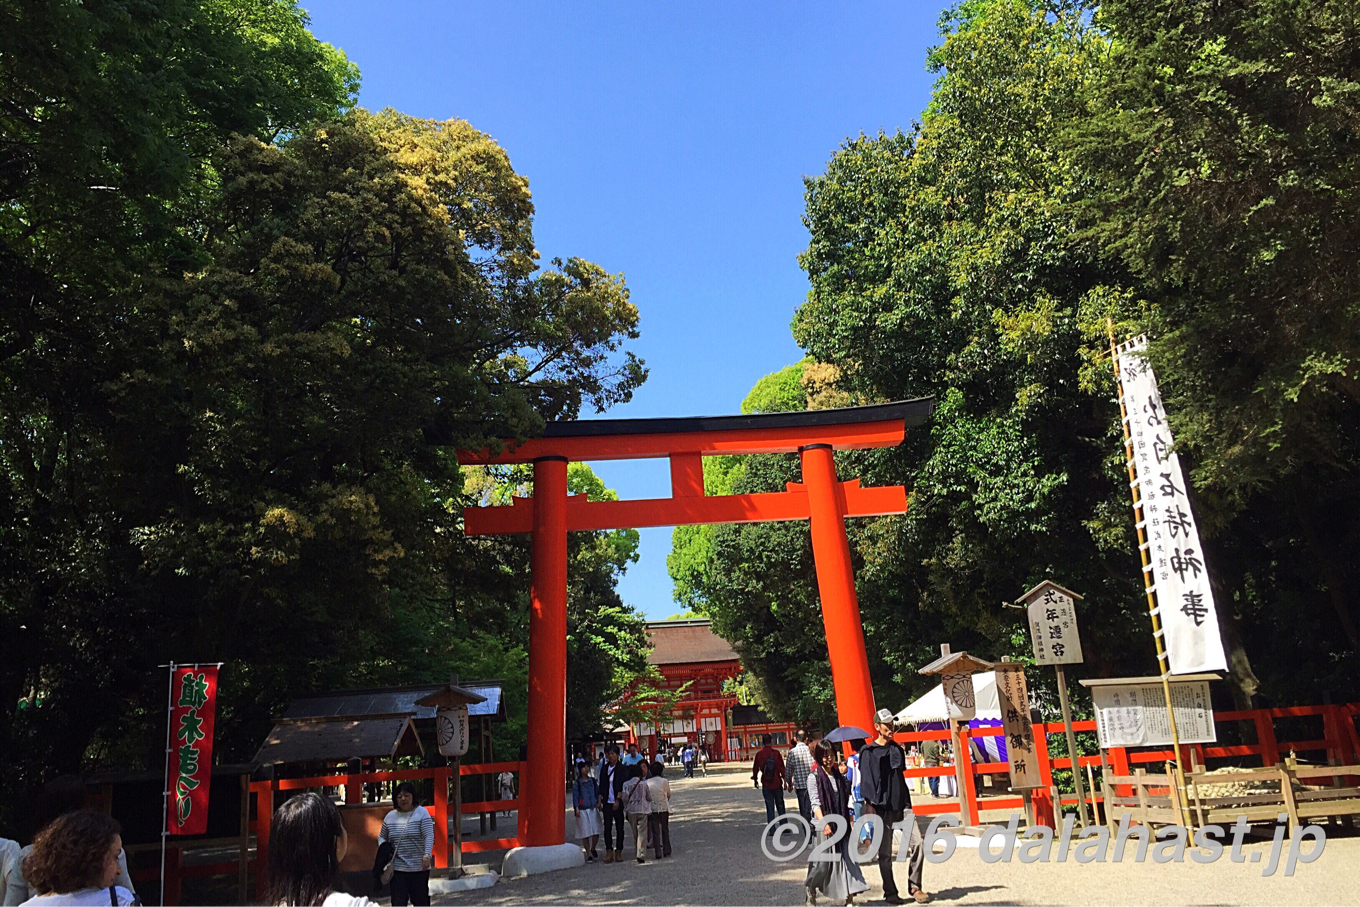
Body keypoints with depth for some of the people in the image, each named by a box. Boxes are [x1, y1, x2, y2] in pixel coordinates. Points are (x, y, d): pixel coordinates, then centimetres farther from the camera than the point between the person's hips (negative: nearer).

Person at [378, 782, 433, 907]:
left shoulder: (422, 813, -6)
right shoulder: (390, 816, 7)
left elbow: (429, 836, -16)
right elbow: (382, 837, 21)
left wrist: (427, 855, -31)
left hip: (419, 868, -3)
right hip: (397, 868, 3)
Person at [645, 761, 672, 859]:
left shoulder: (647, 782, -5)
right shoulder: (664, 781, -8)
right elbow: (669, 794, 5)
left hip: (652, 808, 0)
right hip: (664, 807, 0)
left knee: (655, 831, 6)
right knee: (665, 829, 15)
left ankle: (658, 853, 3)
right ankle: (666, 851, 18)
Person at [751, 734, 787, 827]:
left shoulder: (759, 754, -3)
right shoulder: (776, 753, -9)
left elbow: (755, 768, 7)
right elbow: (782, 767, -7)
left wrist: (755, 779, 22)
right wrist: (785, 780, 2)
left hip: (766, 784, 1)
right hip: (777, 784, -1)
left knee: (769, 807, 7)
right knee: (780, 805, 12)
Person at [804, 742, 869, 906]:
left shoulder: (839, 776, 10)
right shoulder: (814, 777, -5)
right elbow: (815, 803, -13)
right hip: (824, 826, -4)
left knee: (847, 858, -4)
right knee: (823, 862, 1)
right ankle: (811, 888, 27)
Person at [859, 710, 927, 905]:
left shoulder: (897, 749, 16)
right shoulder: (868, 752, -1)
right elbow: (866, 781, -6)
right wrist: (869, 804, -15)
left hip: (901, 806, 4)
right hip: (881, 808, -4)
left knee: (916, 843, -8)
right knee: (885, 854, 1)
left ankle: (914, 887, 5)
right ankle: (890, 893, 13)